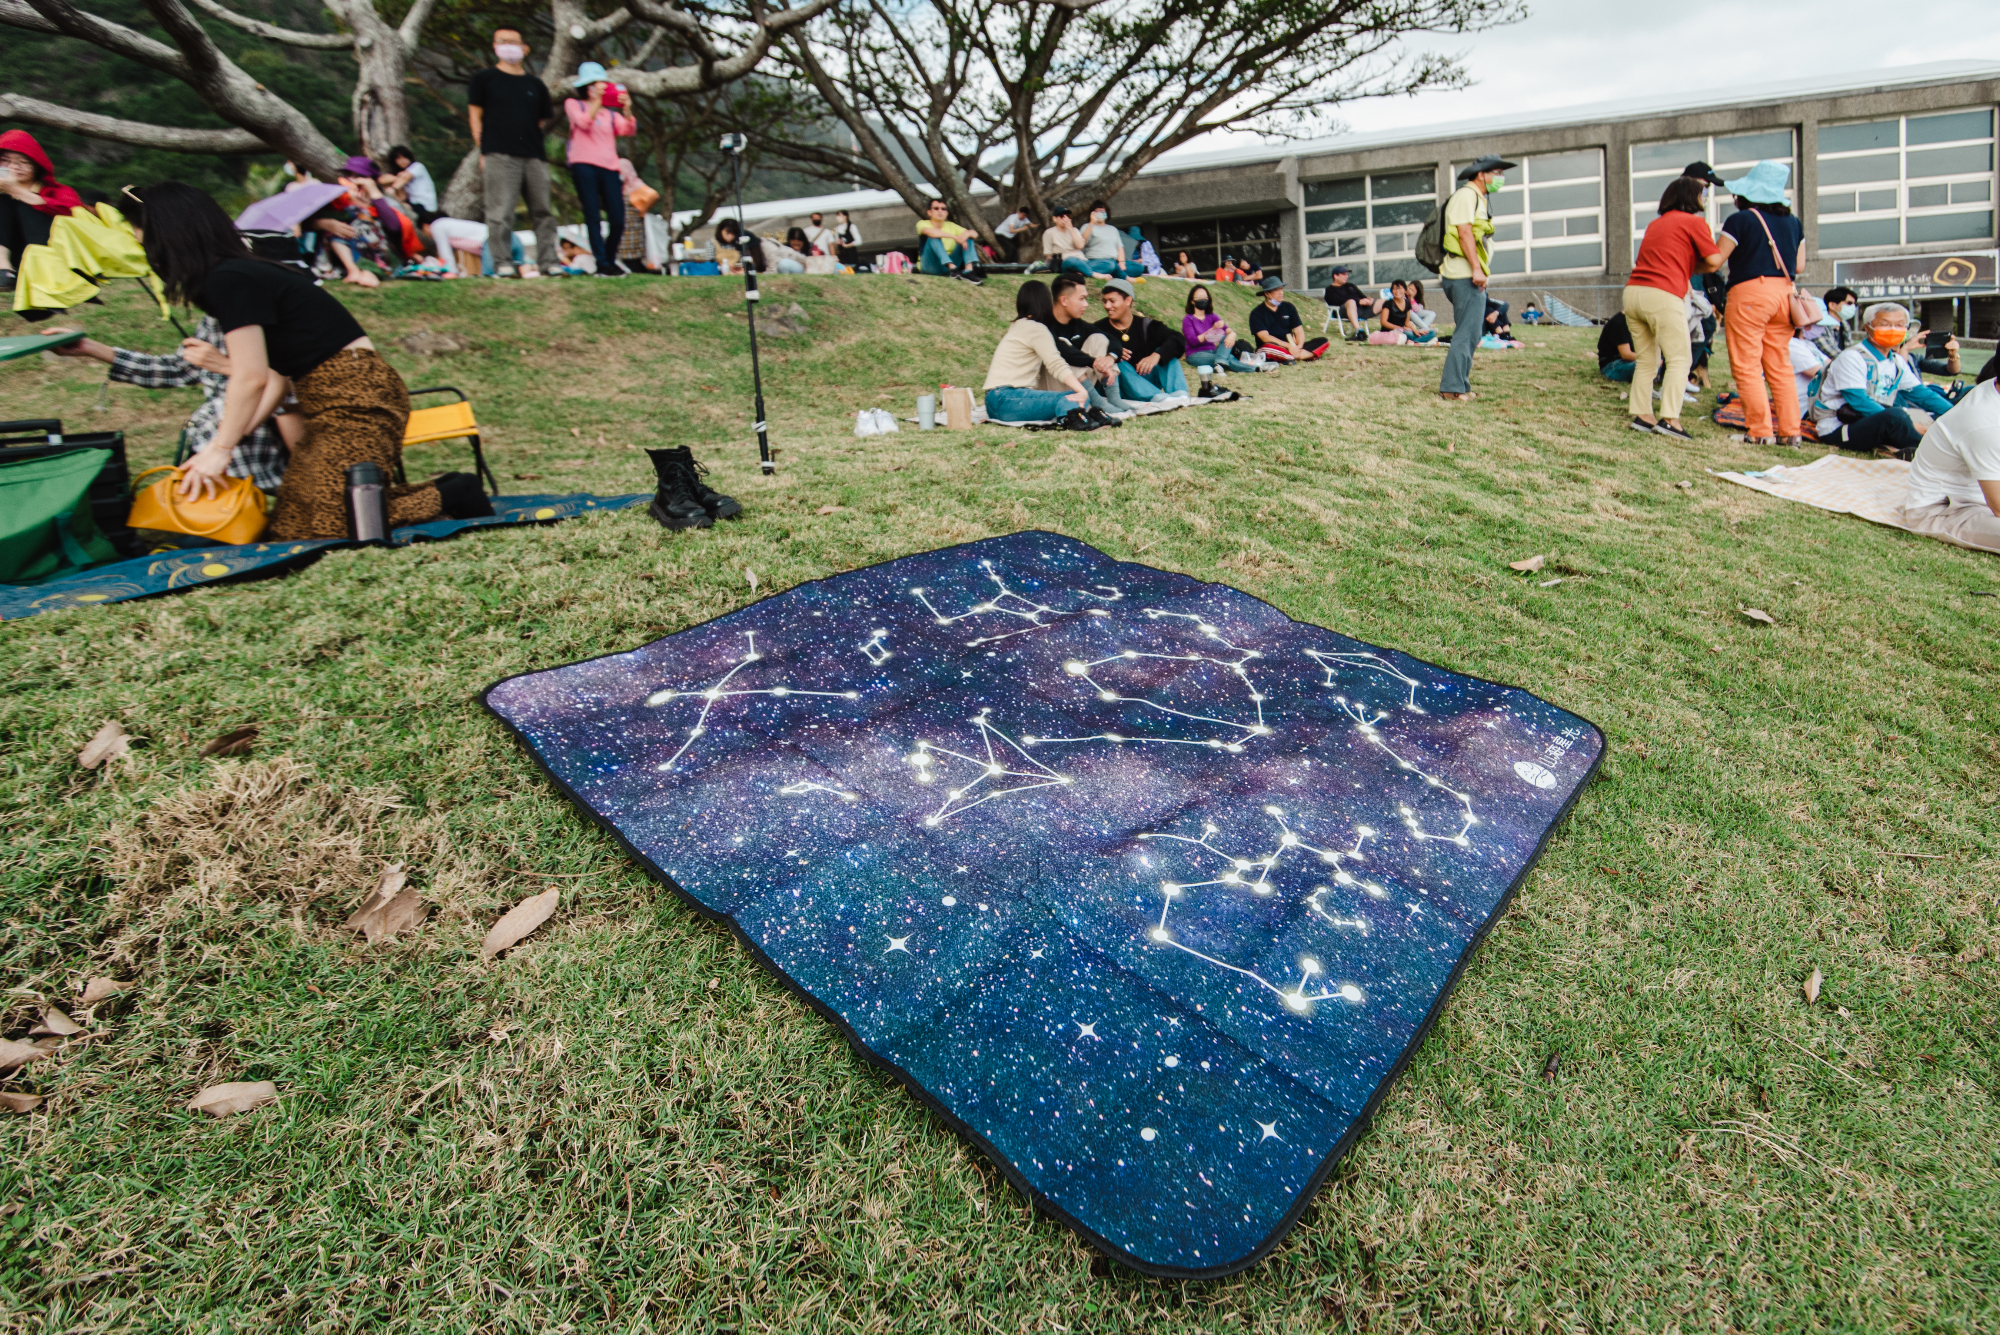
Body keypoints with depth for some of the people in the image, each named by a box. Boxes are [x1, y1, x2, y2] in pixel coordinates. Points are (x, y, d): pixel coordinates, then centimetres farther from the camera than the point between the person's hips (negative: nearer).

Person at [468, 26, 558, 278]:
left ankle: (547, 262, 8)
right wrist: (483, 151, -2)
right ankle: (503, 263, -7)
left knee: (542, 211, 3)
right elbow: (475, 115, 8)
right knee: (500, 212, -8)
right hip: (499, 155, -3)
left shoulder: (536, 85, 18)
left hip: (534, 155, 3)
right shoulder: (484, 79, 11)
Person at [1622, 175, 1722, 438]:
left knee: (1646, 359, 12)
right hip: (1663, 296, -7)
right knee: (1679, 359, -4)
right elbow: (1714, 261, -2)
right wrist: (1693, 268, 16)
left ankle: (1641, 414, 7)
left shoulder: (1655, 224, 24)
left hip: (1633, 291, 7)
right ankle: (1669, 417, -15)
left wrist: (1684, 266, 18)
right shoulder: (1694, 222, 4)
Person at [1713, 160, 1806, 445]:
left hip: (1749, 292, -6)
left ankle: (1761, 430, -7)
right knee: (1780, 366, 11)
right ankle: (1789, 430, 9)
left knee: (1747, 366, -3)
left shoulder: (1740, 220, -6)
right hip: (1784, 293, 7)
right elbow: (1799, 265, 16)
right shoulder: (1793, 223, 13)